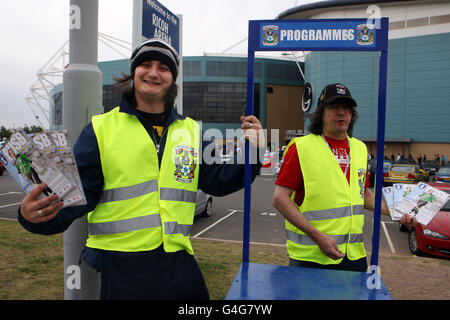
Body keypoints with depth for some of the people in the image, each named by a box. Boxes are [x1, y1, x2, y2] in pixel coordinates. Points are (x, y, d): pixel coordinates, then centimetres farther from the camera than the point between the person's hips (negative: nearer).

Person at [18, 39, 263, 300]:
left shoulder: (191, 131, 9)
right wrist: (39, 216, -23)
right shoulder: (101, 129, -1)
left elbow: (217, 180, 9)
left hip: (178, 258, 4)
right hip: (120, 264, -3)